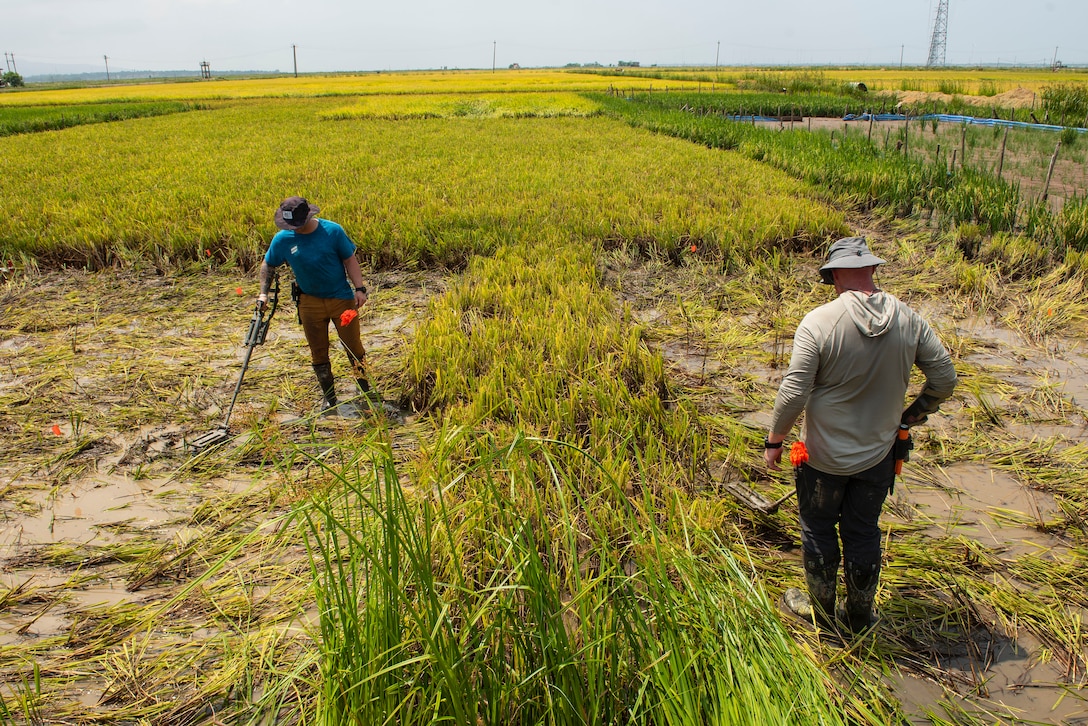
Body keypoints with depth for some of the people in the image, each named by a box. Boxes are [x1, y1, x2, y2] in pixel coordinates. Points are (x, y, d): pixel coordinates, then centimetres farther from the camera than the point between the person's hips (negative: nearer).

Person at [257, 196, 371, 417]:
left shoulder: (332, 231, -13)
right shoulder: (282, 239, -6)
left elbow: (350, 259, -5)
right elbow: (267, 265, 9)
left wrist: (359, 288, -10)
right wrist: (264, 292, -1)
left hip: (341, 298, -2)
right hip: (310, 302, 2)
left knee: (354, 347, 4)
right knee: (318, 352, 9)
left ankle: (367, 392, 18)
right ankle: (329, 398, 23)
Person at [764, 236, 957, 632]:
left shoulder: (818, 322, -22)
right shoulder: (909, 320, -9)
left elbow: (793, 393, -22)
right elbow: (944, 379, -1)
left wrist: (774, 440, -7)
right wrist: (914, 414, 16)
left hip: (824, 455, -3)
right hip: (879, 453, 4)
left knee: (818, 530, 18)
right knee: (864, 533, 20)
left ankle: (821, 609, 37)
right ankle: (859, 617, 37)